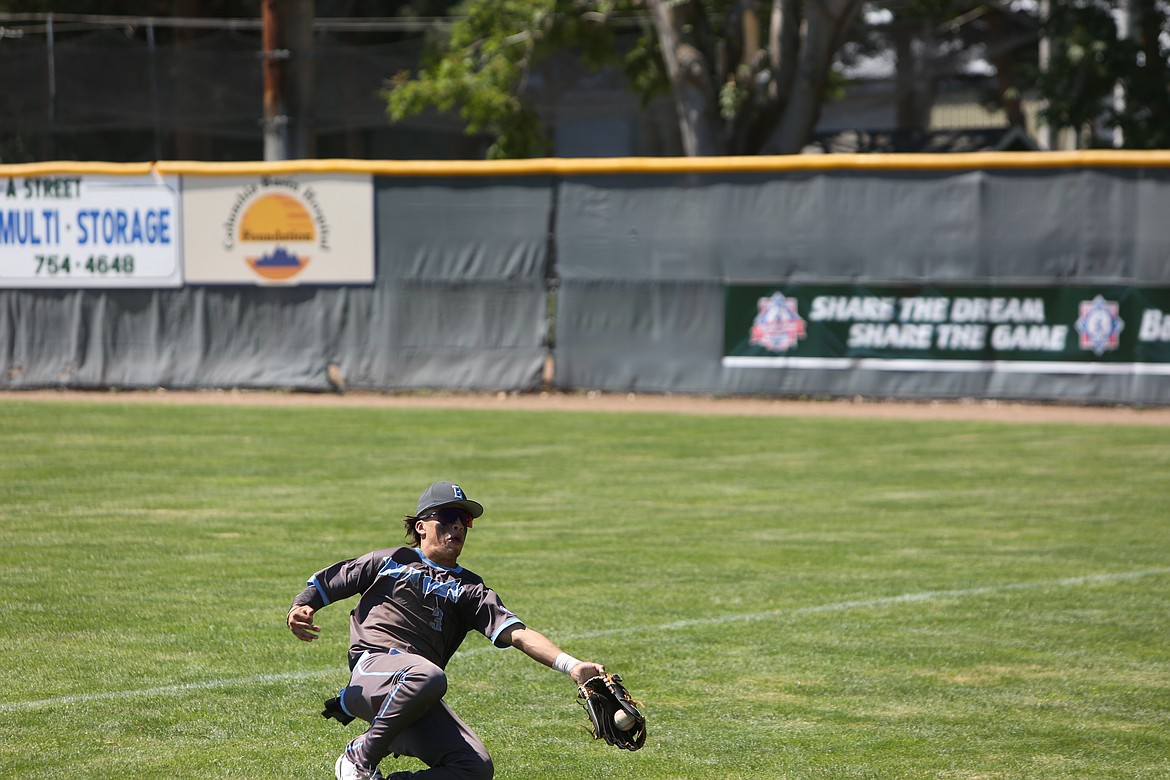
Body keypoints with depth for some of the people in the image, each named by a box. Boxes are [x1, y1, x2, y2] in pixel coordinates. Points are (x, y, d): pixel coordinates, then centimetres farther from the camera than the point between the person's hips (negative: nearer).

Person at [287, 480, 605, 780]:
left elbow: (517, 633, 8)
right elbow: (322, 586, 22)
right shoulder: (391, 560, 20)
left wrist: (570, 665, -9)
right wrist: (298, 610, -3)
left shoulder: (470, 589, 23)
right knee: (427, 676, -39)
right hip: (373, 665, -4)